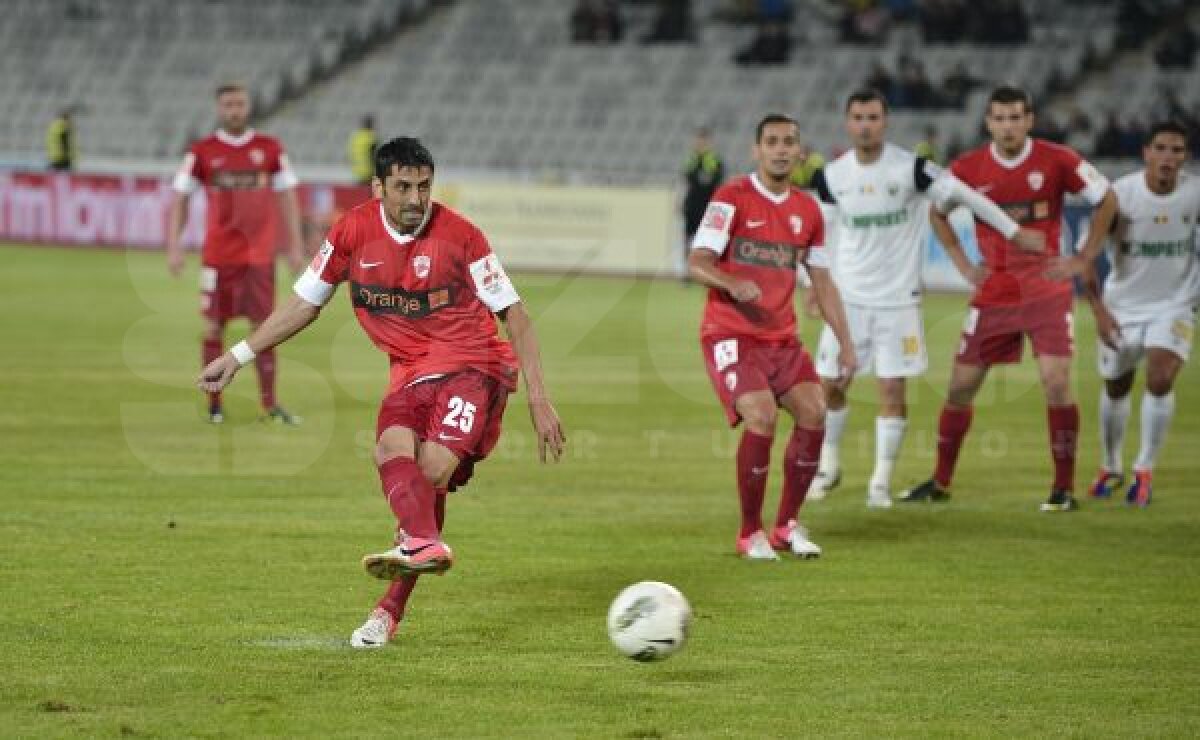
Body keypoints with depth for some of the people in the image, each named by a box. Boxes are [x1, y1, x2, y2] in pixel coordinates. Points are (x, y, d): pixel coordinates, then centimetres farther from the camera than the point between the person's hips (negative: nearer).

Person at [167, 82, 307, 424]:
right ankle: (214, 403, 12)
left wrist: (295, 245, 3)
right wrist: (174, 247, -5)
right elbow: (179, 200, 3)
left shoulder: (270, 149, 4)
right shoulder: (202, 152, 1)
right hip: (217, 253, 0)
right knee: (214, 326, 3)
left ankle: (270, 403, 2)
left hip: (260, 253, 0)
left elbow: (287, 197, 8)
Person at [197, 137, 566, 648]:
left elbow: (513, 312, -1)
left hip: (474, 365, -3)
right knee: (392, 449, -28)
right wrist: (239, 356, 9)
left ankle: (391, 609, -20)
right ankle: (424, 544, -53)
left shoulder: (458, 235, -8)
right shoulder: (354, 232, 0)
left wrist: (537, 397, -6)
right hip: (410, 372, 3)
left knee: (432, 470, -23)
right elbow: (305, 303, 13)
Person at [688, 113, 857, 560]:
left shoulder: (808, 211, 10)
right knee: (761, 418, -23)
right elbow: (697, 263, -14)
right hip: (731, 333, -6)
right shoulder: (732, 198, -7)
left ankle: (787, 526, 6)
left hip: (782, 337, 6)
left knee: (814, 413, -11)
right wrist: (733, 284, -34)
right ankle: (750, 534, -7)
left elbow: (822, 283, 16)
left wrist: (845, 343, 10)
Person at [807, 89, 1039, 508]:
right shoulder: (832, 177, -2)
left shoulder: (910, 168, -12)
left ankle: (881, 481, 5)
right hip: (848, 296, 3)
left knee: (893, 389, -5)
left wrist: (1015, 232, -5)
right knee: (830, 383, 5)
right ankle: (828, 467, 24)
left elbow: (963, 195, -6)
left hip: (898, 298, -3)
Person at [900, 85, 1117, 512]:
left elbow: (1107, 200, 0)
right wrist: (963, 265, 7)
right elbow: (936, 212, 15)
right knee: (960, 385, 5)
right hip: (993, 292, 3)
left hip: (1046, 288, -3)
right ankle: (941, 481, 21)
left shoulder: (1056, 161, -9)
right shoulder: (968, 168, -3)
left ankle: (1064, 488, -3)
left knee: (1056, 383, -15)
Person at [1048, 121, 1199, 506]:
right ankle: (1110, 468, 38)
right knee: (1116, 388, 14)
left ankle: (1144, 470, -4)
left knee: (1160, 379, -20)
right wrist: (1098, 308, -21)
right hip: (1123, 305, 0)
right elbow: (1087, 255, -16)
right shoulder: (1120, 194, -18)